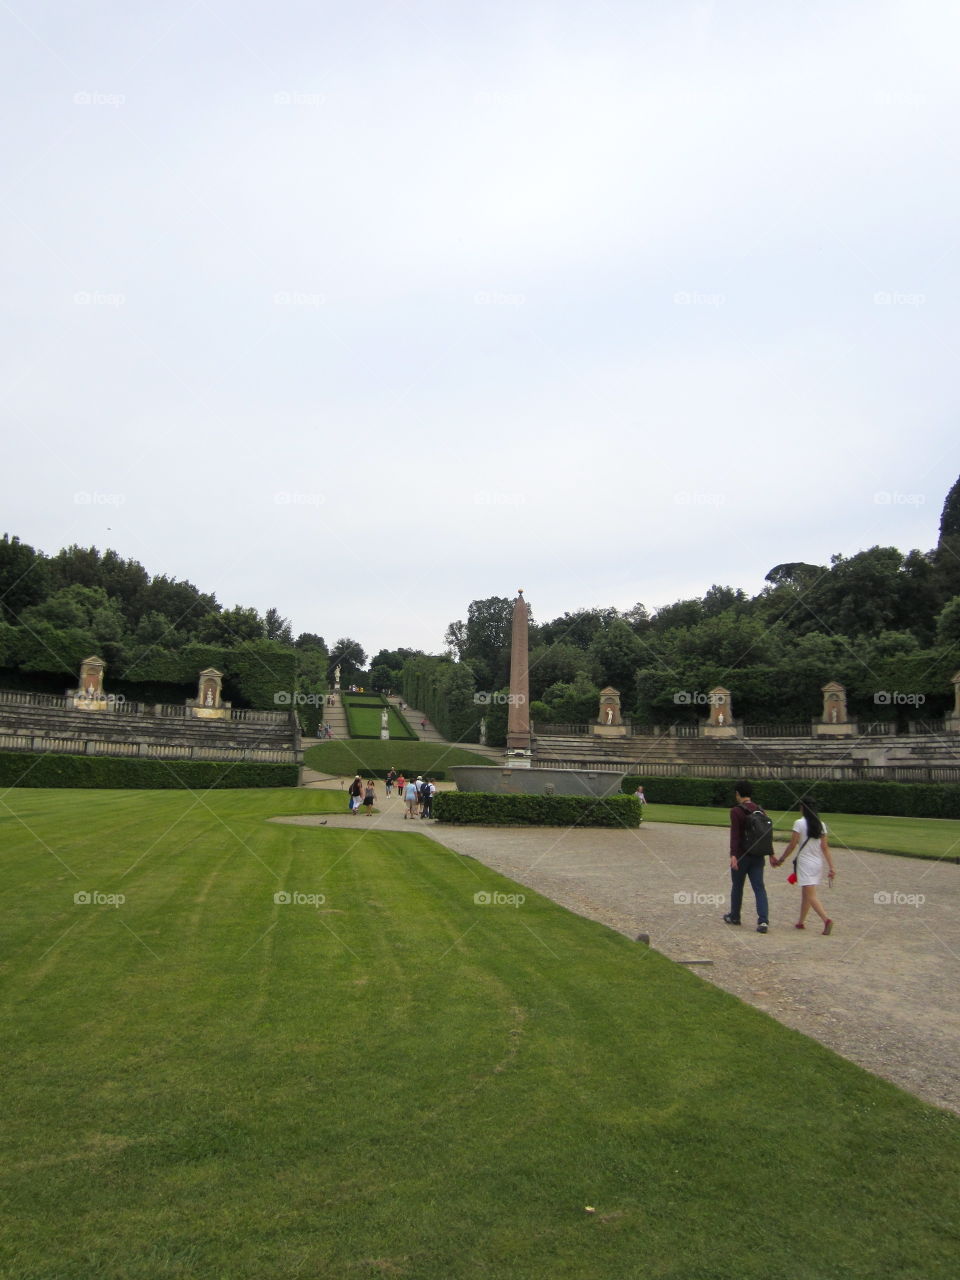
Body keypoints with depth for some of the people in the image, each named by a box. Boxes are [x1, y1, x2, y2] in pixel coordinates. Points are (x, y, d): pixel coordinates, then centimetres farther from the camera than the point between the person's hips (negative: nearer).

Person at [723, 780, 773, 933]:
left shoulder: (736, 811, -12)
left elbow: (735, 834, -20)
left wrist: (733, 855, -24)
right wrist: (771, 854, 17)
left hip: (741, 855, -4)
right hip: (758, 856, 5)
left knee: (737, 886, 13)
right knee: (759, 887, 1)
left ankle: (734, 916, 29)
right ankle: (763, 921, -12)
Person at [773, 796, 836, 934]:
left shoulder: (799, 823, -12)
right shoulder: (821, 824, 4)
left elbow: (792, 845, -10)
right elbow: (825, 847, 2)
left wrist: (781, 860, 2)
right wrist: (831, 867, 2)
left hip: (805, 862, -6)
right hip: (818, 863, 6)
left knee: (811, 895, -7)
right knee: (805, 894, 17)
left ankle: (826, 919, -24)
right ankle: (801, 922, 24)